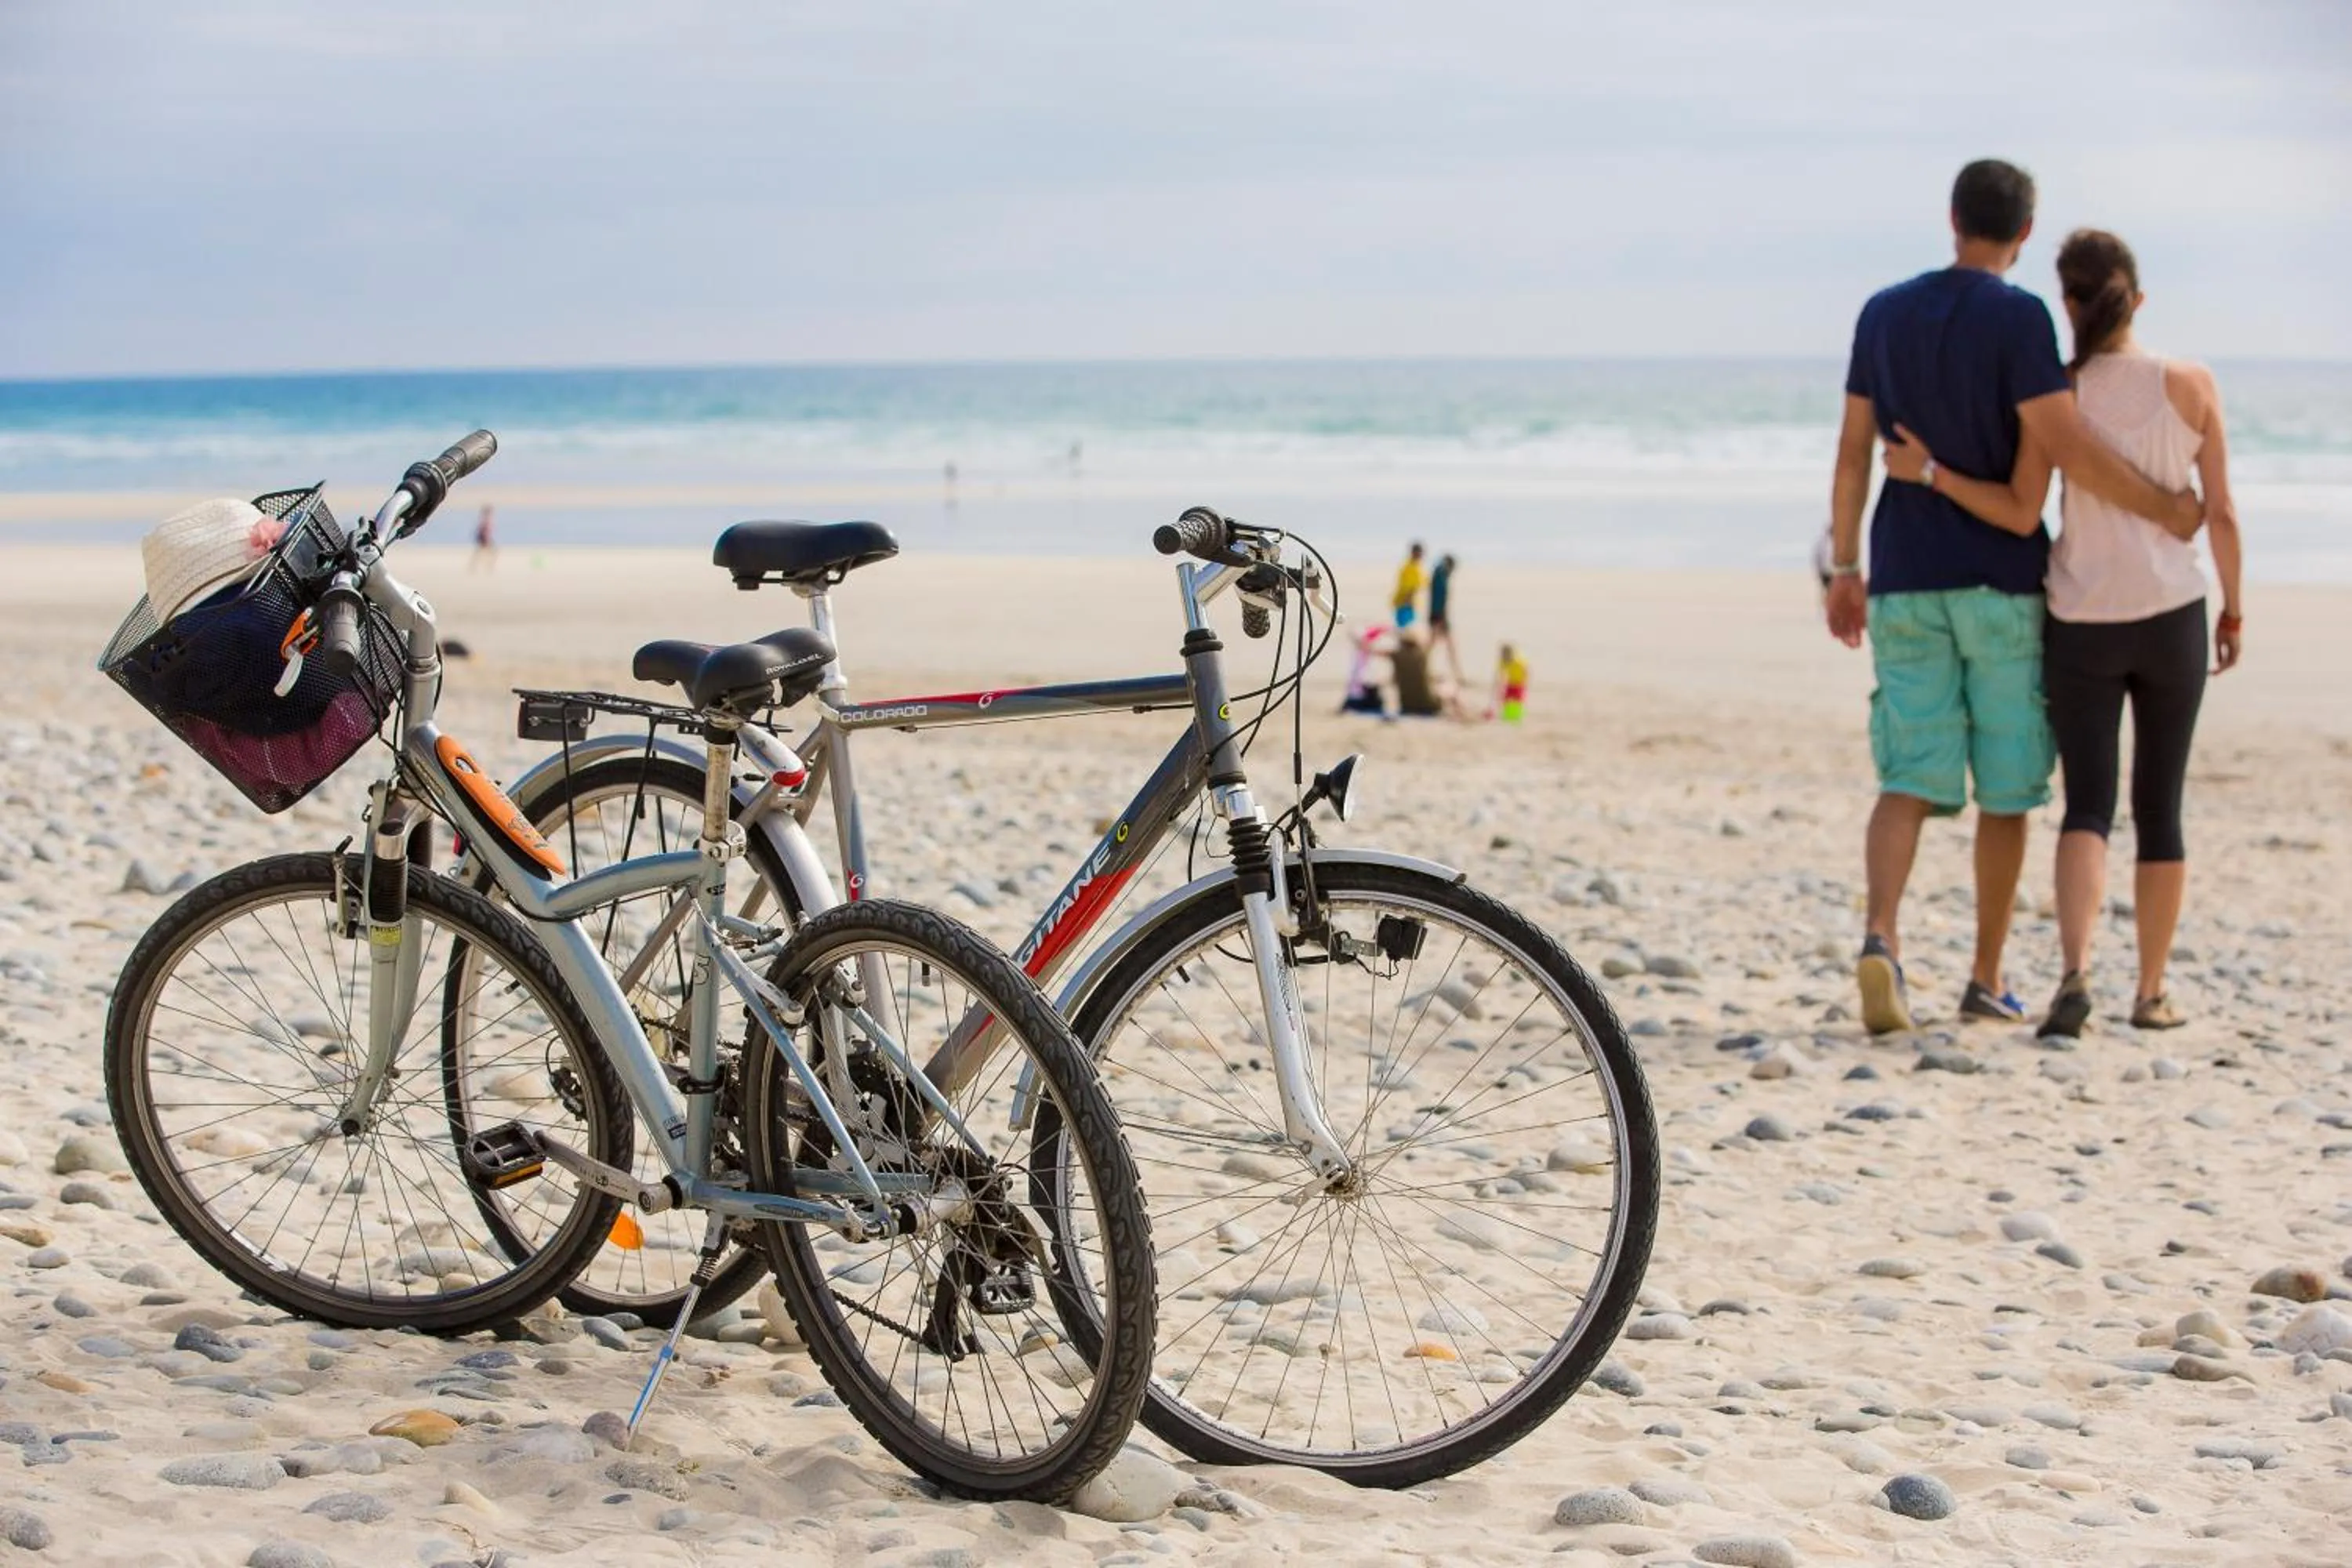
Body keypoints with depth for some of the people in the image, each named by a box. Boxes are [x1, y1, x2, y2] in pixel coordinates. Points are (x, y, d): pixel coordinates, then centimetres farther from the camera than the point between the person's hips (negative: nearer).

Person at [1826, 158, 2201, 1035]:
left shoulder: (1884, 312, 7)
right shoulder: (2018, 318, -9)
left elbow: (1853, 451, 8)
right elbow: (2065, 448, -17)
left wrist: (1845, 568, 14)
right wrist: (2166, 510, -7)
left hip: (1905, 579, 3)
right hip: (2002, 578, -3)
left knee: (1910, 779, 1)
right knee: (2004, 789, 8)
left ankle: (1880, 933, -23)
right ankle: (1986, 981, 14)